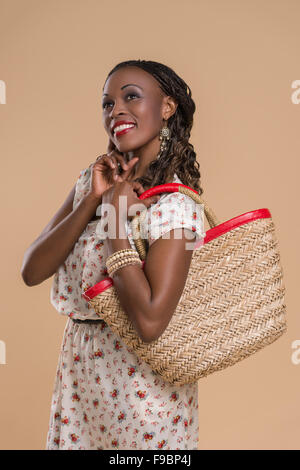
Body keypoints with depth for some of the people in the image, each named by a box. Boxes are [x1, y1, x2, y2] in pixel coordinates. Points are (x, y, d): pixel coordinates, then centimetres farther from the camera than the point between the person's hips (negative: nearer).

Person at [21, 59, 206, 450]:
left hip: (138, 381, -6)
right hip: (79, 367, 6)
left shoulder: (175, 205, -18)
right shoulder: (94, 179, 1)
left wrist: (116, 216, -23)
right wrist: (92, 201, -17)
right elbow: (32, 272, -6)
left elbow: (150, 322, -28)